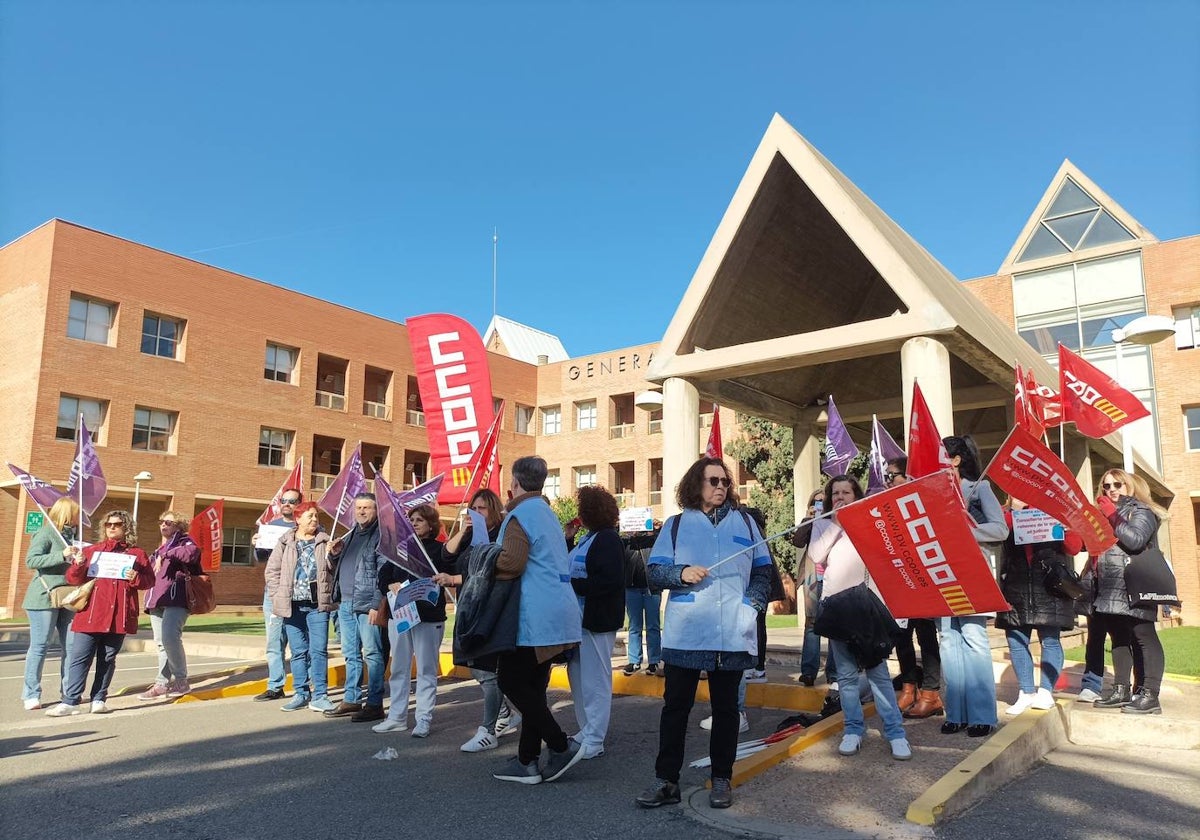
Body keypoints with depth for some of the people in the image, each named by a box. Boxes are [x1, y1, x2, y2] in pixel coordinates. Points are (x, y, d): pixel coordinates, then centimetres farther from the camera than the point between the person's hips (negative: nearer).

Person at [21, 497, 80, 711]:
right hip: (45, 597, -6)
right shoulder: (45, 533, -6)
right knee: (39, 646, -1)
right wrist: (62, 555, -23)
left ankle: (68, 691, 13)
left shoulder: (71, 534, 12)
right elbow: (31, 560, -16)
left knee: (71, 645, 5)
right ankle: (31, 695, 8)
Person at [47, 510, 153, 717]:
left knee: (107, 659, 6)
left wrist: (136, 578, -12)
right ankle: (70, 702, 3)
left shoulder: (137, 554, 10)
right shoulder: (91, 550, 12)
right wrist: (79, 564, -12)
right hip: (90, 613, 1)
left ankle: (99, 700, 15)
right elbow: (73, 579, 8)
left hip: (118, 616, -1)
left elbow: (150, 580, 9)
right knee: (80, 658, -1)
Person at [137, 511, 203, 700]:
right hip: (157, 602, 8)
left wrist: (167, 555, -20)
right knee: (161, 644, 8)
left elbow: (193, 551, -22)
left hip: (176, 600, -8)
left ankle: (181, 681, -10)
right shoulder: (158, 550, 27)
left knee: (170, 638, -21)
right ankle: (162, 684, 12)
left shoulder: (183, 542, 3)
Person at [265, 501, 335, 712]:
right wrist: (278, 597, -1)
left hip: (317, 605, -1)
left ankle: (319, 696, 3)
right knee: (298, 651, 9)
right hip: (293, 605, 1)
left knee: (319, 650, -2)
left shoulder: (324, 541, 5)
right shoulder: (285, 542, 7)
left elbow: (334, 568, -4)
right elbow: (272, 571, 7)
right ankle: (301, 694, 19)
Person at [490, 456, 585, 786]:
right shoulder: (546, 512, 18)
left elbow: (511, 562, -23)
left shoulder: (520, 514, -11)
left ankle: (561, 746, -2)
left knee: (511, 680, -2)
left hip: (535, 615, -9)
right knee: (532, 685, 11)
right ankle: (527, 761, 16)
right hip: (558, 612, 9)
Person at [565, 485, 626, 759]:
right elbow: (572, 570, 19)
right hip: (580, 618, 10)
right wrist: (567, 540, 10)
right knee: (578, 676, 16)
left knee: (594, 680, -3)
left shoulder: (608, 539, -14)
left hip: (597, 621, -10)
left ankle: (594, 742, 5)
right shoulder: (588, 539, 15)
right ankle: (587, 731, 28)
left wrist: (572, 584, -20)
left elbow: (609, 581, -24)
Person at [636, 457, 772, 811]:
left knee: (725, 707, 10)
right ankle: (666, 779, 11)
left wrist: (752, 605, -2)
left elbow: (763, 571, 12)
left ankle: (722, 779, 21)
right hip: (685, 634, -1)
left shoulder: (744, 522, 10)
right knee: (675, 705, 3)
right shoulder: (676, 524, 6)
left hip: (731, 635, 1)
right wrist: (681, 573, -17)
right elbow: (653, 571, 1)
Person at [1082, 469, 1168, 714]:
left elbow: (1136, 540, -17)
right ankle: (1121, 690, 14)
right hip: (1108, 590, 8)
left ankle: (1149, 695, -7)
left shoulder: (1141, 512, 1)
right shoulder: (1103, 513, 22)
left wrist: (1113, 517, -12)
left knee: (1143, 638, -7)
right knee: (1119, 638, 10)